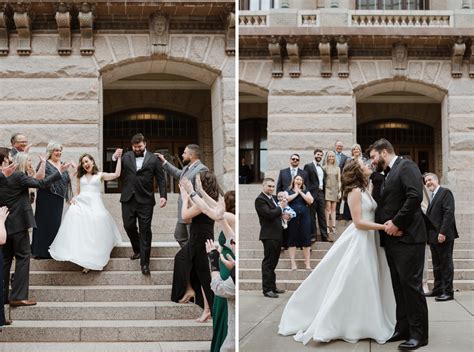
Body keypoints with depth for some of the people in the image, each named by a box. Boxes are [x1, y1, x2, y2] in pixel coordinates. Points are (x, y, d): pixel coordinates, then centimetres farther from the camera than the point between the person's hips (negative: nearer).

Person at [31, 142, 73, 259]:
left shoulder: (63, 165, 14)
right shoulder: (45, 164, -5)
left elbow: (67, 181, 19)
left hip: (58, 200, 6)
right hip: (46, 199, -6)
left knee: (56, 223, 10)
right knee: (45, 223, -4)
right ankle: (42, 251, 1)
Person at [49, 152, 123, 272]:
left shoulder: (100, 175, 11)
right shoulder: (80, 176, 20)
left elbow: (116, 174, -3)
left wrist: (118, 158, -4)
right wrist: (74, 198, 0)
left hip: (94, 205, -3)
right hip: (80, 204, 3)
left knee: (93, 233, -9)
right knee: (79, 231, -12)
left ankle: (90, 263, -8)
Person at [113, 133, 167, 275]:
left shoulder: (153, 160, 2)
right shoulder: (126, 157, 8)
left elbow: (161, 179, 1)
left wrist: (163, 196, -11)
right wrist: (115, 159, -9)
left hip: (145, 200, -2)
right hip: (128, 199, 3)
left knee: (145, 230, 0)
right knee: (129, 226, 4)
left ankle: (145, 262, 3)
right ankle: (137, 250, 30)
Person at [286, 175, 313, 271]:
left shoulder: (306, 191, 15)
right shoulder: (288, 191, 10)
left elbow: (310, 200, -3)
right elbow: (286, 199, -11)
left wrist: (300, 192, -2)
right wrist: (296, 193, -3)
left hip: (304, 218, 1)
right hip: (292, 218, -1)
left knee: (306, 240, -1)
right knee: (292, 240, -1)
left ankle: (307, 263, 4)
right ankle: (293, 263, 2)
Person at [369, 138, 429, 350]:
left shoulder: (406, 166, -6)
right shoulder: (387, 175, 21)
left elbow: (415, 196, -20)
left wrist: (396, 223, -17)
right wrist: (384, 224, -1)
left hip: (408, 237, -9)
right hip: (392, 238, 9)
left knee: (411, 284, -7)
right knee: (399, 285, 10)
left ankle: (418, 334, -1)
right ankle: (403, 329, 16)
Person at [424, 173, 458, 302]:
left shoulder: (445, 192, -7)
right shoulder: (433, 196, 20)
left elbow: (449, 213, -17)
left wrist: (443, 232, -23)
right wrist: (428, 235, 11)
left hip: (443, 236, -9)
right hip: (433, 237, 9)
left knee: (446, 264, -4)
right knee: (437, 265, 12)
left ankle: (448, 292, -1)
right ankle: (437, 290, 18)